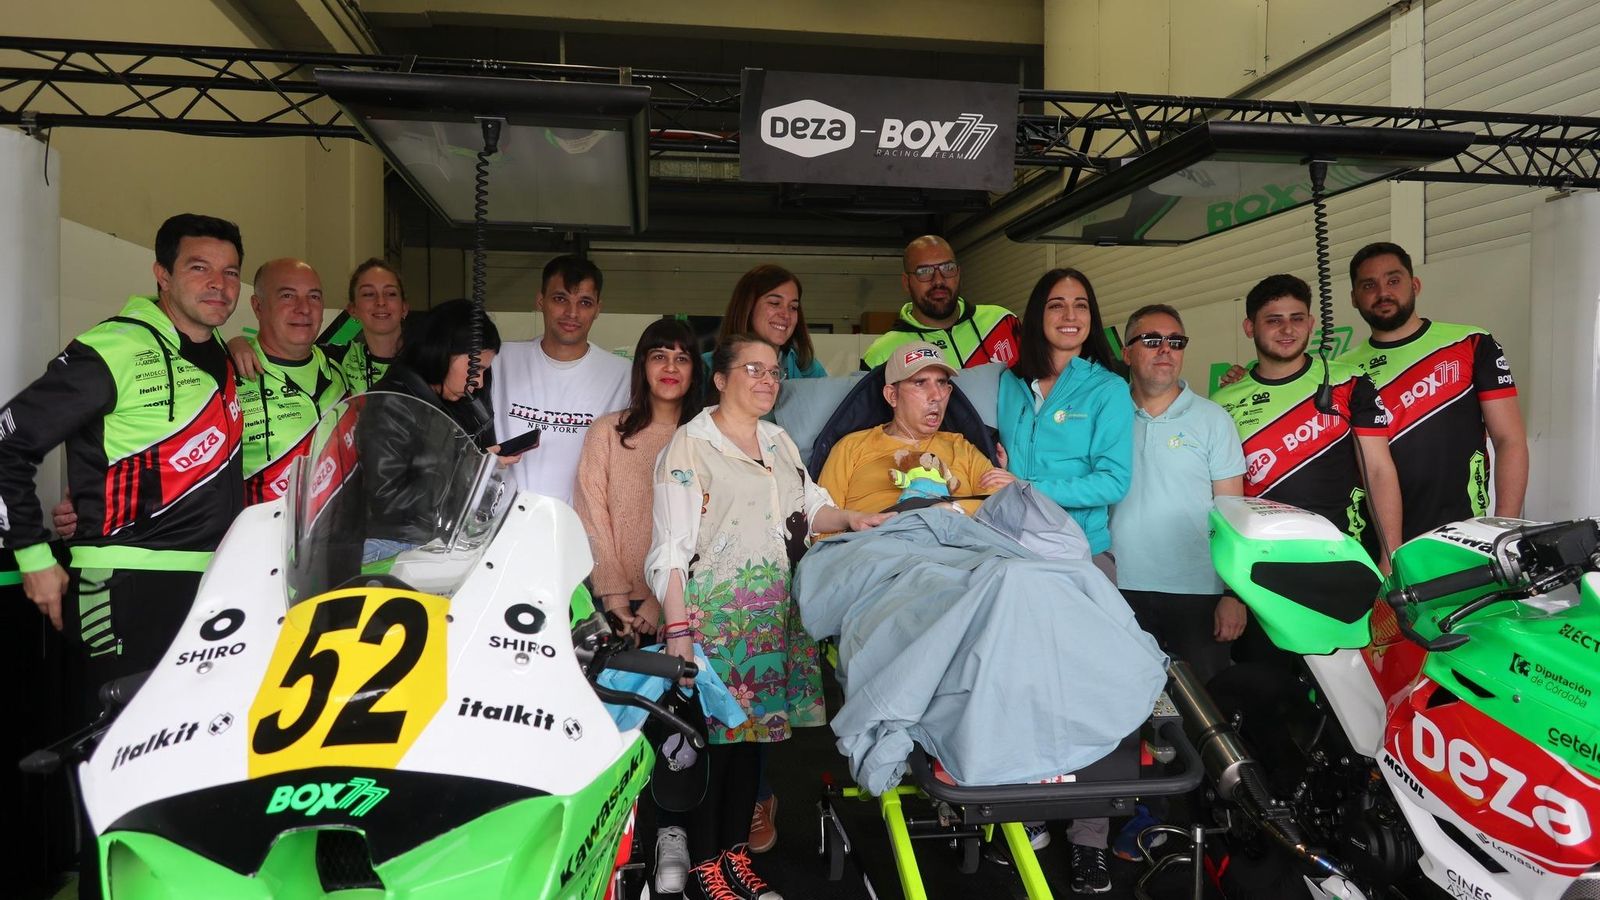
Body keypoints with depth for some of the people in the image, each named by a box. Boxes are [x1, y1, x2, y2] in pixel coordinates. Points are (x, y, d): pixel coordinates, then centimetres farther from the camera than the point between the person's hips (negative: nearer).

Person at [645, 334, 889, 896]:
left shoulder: (780, 443, 16)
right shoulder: (690, 445, -5)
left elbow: (809, 509, 23)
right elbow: (670, 549, -9)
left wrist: (851, 519, 2)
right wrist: (677, 630, -15)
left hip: (775, 617, 6)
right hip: (714, 614, -6)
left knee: (751, 730, 10)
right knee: (711, 736, -1)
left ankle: (736, 850, 23)